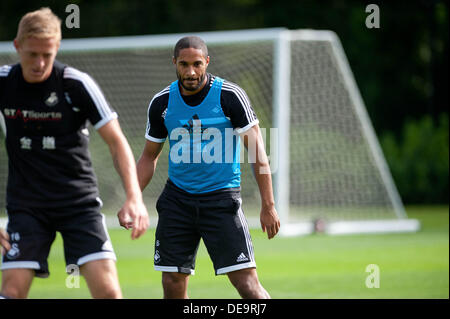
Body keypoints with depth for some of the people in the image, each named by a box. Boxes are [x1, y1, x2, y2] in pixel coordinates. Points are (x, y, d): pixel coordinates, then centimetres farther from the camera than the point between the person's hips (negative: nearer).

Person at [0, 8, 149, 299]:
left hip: (80, 201, -2)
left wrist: (135, 198, -22)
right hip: (26, 205, 2)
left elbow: (117, 142, -8)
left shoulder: (77, 84, -11)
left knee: (107, 290, -14)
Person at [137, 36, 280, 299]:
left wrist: (268, 205, -13)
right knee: (173, 284, 1)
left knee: (246, 282, -13)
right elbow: (150, 156, 15)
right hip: (177, 196, 4)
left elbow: (257, 152, -7)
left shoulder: (230, 96, -8)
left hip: (221, 197, -3)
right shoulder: (161, 103, 3)